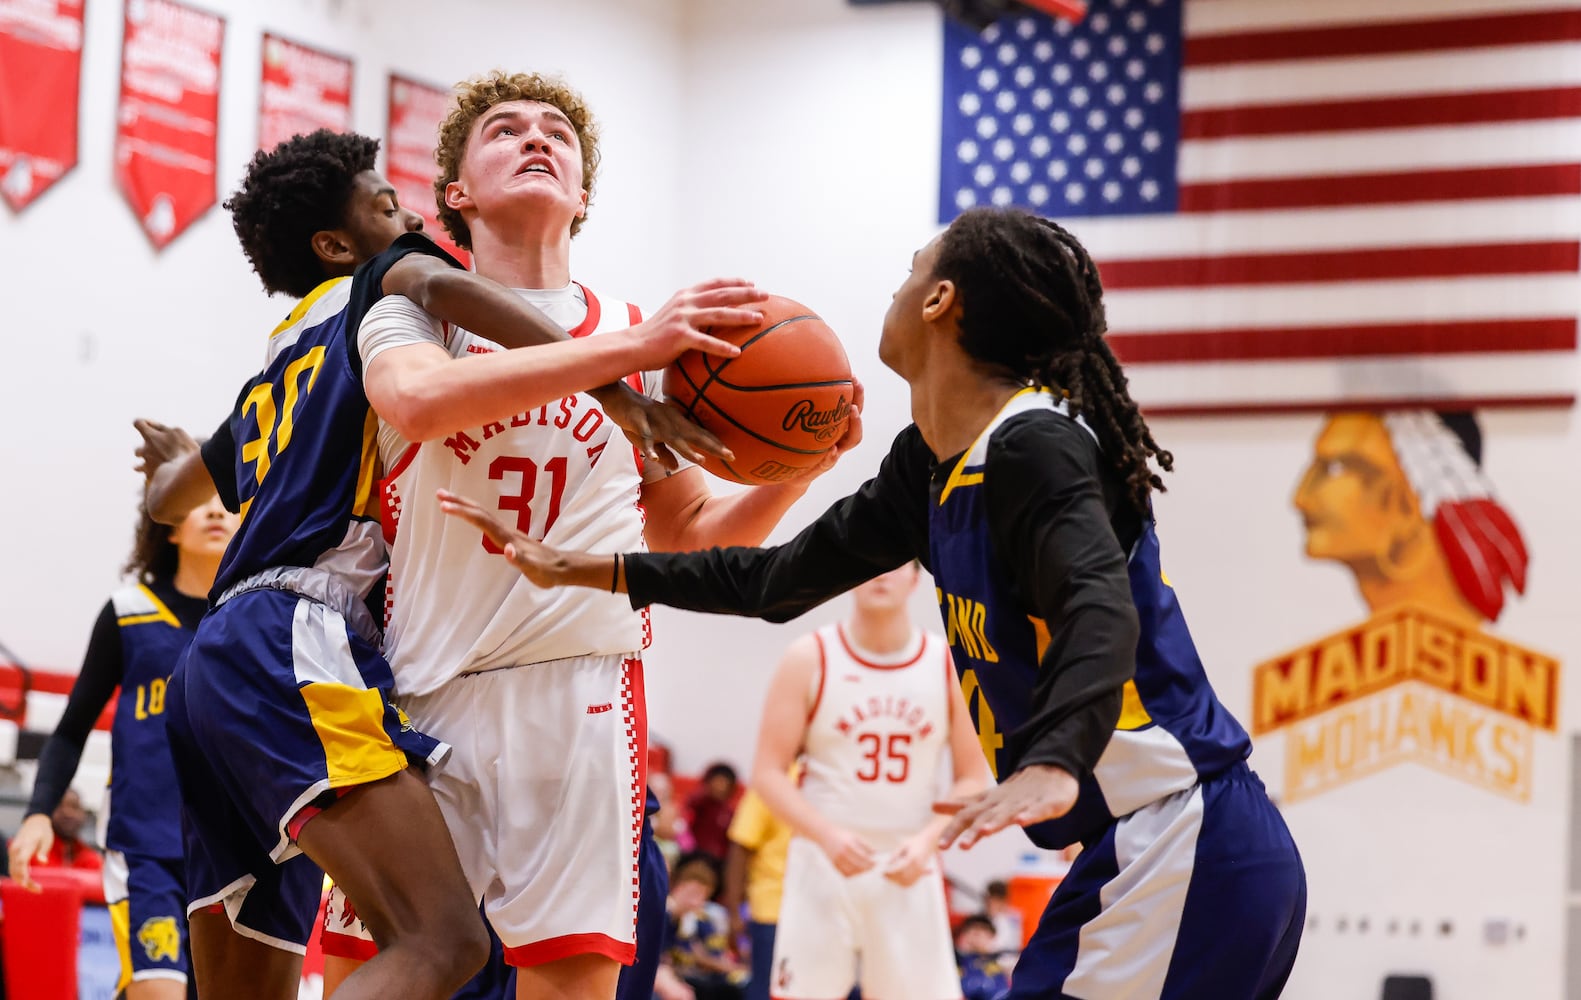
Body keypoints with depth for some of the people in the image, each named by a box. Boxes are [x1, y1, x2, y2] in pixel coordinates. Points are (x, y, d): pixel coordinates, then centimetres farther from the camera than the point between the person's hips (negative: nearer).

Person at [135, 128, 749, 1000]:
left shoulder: (277, 362, 31)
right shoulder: (371, 287, 11)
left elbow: (168, 498, 47)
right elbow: (436, 283, -16)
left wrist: (173, 459, 71)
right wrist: (615, 373, -24)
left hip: (216, 660, 9)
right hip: (299, 643, -9)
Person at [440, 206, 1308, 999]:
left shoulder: (1035, 446, -16)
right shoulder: (932, 463, 14)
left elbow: (1100, 611, -32)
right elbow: (784, 579, 23)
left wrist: (1051, 768, -50)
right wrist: (578, 571, 23)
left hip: (1194, 856, -10)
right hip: (1127, 856, 10)